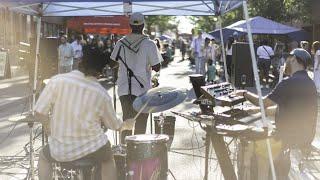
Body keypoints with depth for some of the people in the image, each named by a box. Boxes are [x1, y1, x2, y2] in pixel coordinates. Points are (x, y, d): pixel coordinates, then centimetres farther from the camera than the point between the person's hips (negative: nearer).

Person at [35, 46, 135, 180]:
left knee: (44, 156, 34)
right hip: (92, 148, 1)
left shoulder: (57, 81, -14)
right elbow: (114, 125, 4)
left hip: (60, 152, 0)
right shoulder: (102, 95, -9)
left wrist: (48, 126, 9)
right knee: (108, 160, 34)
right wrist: (126, 125, 26)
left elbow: (39, 112, -11)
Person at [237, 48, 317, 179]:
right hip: (304, 136, 9)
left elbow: (263, 102, -16)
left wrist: (245, 93, 1)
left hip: (292, 138, -9)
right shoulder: (309, 82, 8)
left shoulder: (290, 83, -21)